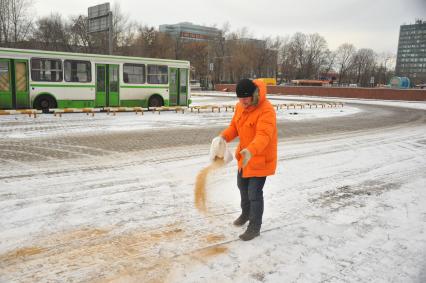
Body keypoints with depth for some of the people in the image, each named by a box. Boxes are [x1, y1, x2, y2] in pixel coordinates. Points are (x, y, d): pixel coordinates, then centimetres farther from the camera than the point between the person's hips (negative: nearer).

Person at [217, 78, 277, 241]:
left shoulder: (266, 110, -28)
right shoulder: (240, 106, -1)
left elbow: (263, 136, -39)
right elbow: (234, 126, 6)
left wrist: (251, 151, -56)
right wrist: (224, 137, -15)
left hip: (260, 158, -8)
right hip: (244, 154, 9)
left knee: (254, 193, -3)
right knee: (242, 185, 24)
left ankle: (254, 227, 16)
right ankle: (246, 213, 49)